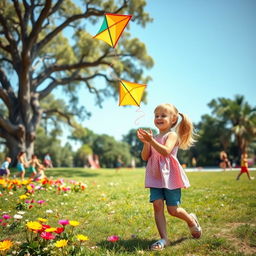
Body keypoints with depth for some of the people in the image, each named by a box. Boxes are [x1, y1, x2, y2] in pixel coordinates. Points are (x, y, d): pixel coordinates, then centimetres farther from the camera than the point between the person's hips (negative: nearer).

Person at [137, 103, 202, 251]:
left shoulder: (172, 135, -6)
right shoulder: (154, 138, 14)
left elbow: (166, 151, -24)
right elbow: (145, 157, 7)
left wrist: (151, 140, -32)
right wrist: (146, 143, -9)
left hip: (170, 176, -5)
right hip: (155, 177, 6)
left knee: (173, 209, -1)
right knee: (157, 205, -7)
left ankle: (192, 220, 31)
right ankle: (164, 239, 1)